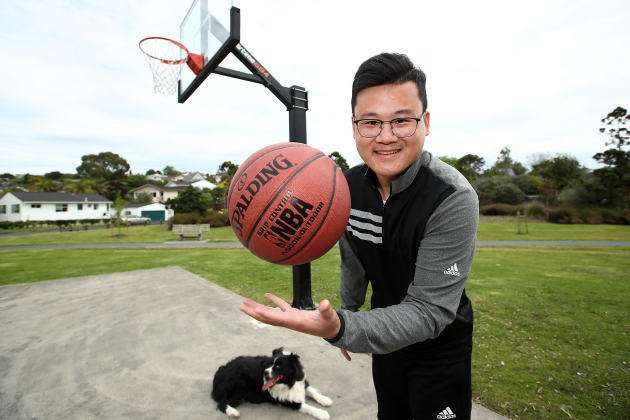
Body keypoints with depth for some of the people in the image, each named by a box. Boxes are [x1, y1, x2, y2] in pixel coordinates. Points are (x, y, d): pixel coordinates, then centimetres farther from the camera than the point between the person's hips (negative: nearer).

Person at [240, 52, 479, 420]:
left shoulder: (453, 199, -31)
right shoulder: (349, 185, -12)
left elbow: (428, 311, -33)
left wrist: (340, 330, -48)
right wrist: (346, 319, 12)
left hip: (440, 351, -5)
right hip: (386, 340, 5)